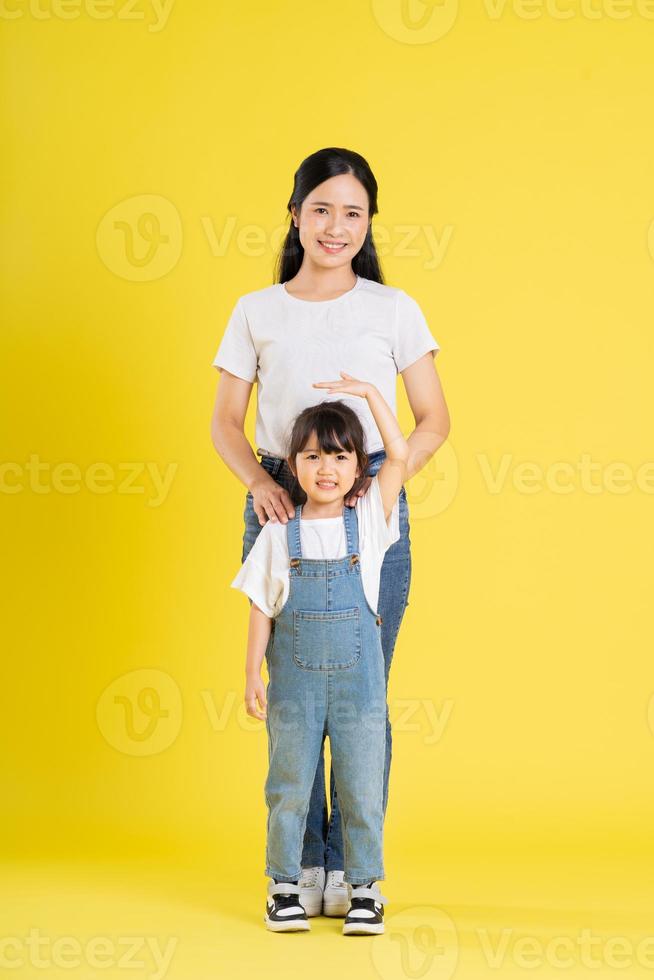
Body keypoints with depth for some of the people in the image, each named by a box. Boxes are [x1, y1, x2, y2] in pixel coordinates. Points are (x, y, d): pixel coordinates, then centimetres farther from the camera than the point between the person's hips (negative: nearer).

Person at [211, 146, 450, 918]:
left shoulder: (393, 310, 5)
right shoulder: (256, 312, 7)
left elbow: (434, 418, 6)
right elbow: (225, 421, 8)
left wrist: (390, 475, -11)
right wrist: (258, 481, -10)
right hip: (282, 505, 1)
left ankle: (351, 866, 8)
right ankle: (301, 862, 12)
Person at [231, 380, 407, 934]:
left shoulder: (369, 520, 2)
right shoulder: (279, 535, 1)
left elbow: (400, 456, -8)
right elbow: (262, 608, 3)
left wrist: (369, 393, -8)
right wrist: (253, 673, -2)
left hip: (358, 674, 0)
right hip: (295, 675, 0)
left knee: (361, 784, 3)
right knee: (289, 784, 6)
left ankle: (364, 887, 12)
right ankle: (285, 886, 16)